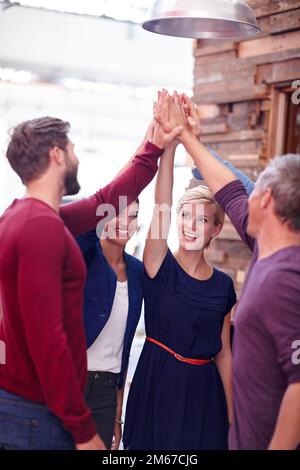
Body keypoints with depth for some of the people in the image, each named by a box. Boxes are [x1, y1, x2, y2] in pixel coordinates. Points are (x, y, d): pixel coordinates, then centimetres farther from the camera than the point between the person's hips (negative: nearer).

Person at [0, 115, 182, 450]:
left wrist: (155, 148, 23)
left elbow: (104, 202, 19)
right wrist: (83, 428, -21)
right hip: (37, 414, -9)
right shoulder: (42, 226, -22)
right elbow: (46, 339, -26)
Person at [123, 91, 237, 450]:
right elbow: (161, 202, -21)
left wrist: (231, 414, 8)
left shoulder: (223, 286, 2)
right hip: (157, 383, -2)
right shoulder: (160, 266, -7)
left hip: (203, 390, 3)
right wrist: (168, 141, -31)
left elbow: (223, 353, 7)